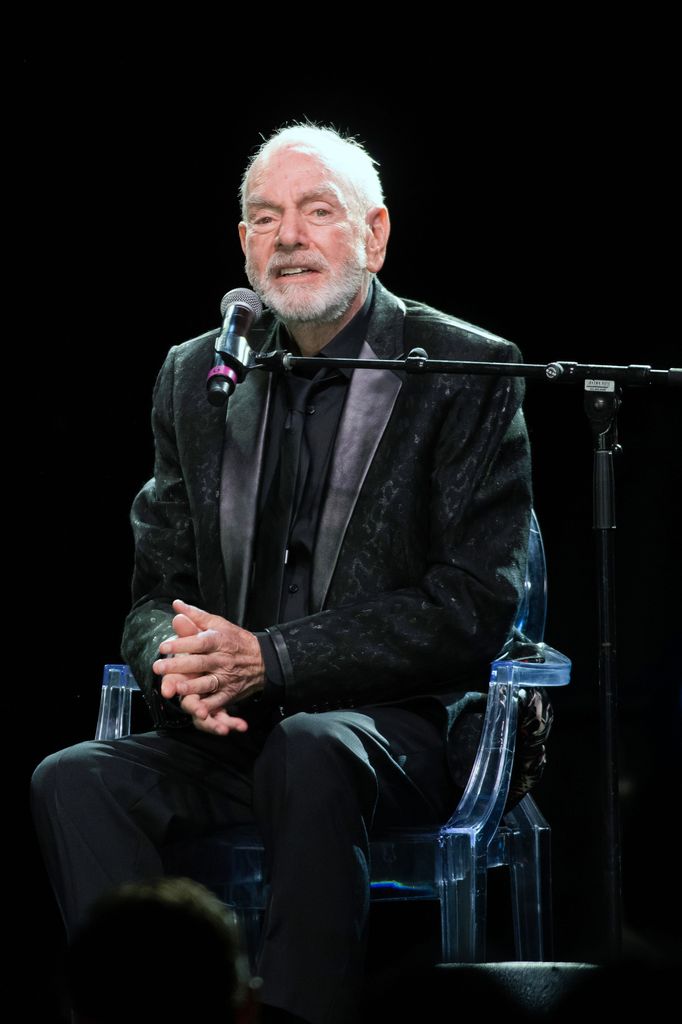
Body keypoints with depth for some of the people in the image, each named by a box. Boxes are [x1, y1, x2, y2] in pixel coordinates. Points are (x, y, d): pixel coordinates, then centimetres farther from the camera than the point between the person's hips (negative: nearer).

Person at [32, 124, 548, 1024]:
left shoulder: (469, 374, -1)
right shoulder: (196, 377, 15)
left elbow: (475, 609, -8)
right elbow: (153, 594, 16)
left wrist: (269, 659, -17)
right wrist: (177, 658, -11)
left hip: (404, 729, -4)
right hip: (230, 735, 4)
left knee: (309, 754, -38)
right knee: (74, 779, -24)